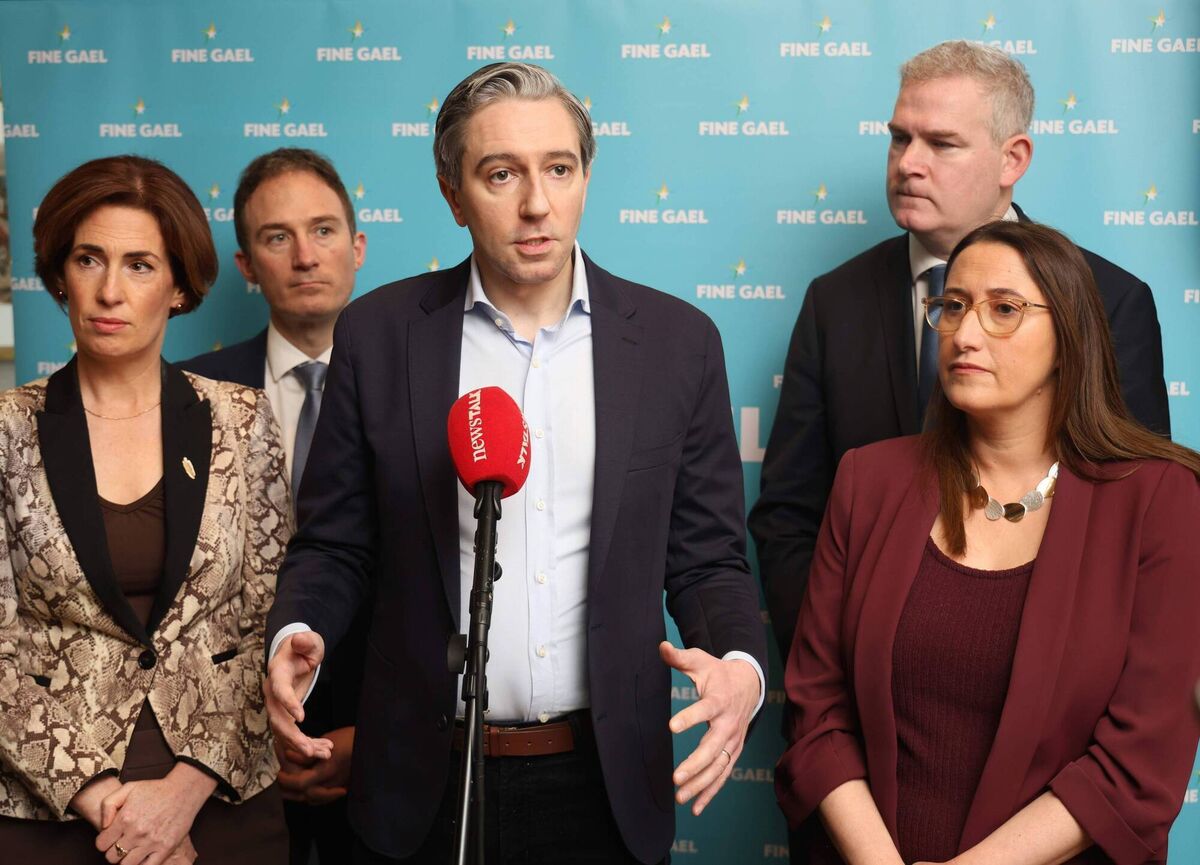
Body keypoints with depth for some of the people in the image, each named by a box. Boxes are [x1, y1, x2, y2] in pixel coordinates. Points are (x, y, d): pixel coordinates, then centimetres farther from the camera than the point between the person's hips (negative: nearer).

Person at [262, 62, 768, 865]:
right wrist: (295, 635, -15)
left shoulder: (678, 340, -1)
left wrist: (739, 664, -16)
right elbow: (334, 545, 4)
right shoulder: (378, 334, -2)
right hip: (421, 789, 0)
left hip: (606, 786, 1)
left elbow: (707, 559, 2)